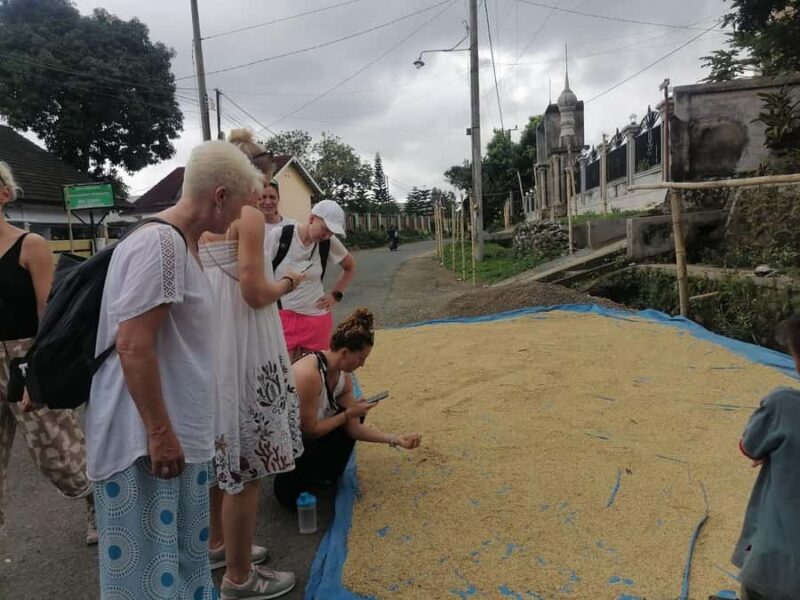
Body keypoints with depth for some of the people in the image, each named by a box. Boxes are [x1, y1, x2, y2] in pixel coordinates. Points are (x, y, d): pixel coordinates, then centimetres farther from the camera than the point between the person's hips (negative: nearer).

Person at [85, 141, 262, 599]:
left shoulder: (183, 243, 12)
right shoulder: (160, 243, -20)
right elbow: (133, 345, -25)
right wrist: (159, 433, -20)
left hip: (178, 433, 9)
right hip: (148, 440, -9)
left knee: (184, 554, 22)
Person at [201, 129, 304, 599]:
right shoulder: (249, 215, -13)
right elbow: (255, 293, -20)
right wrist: (287, 283, -1)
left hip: (209, 343, 9)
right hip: (240, 345, -9)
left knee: (222, 451, 22)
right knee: (245, 461, 2)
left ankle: (219, 546, 39)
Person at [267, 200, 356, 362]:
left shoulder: (330, 243, -4)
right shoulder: (278, 236, -11)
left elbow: (350, 267, 16)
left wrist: (336, 295, 6)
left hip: (316, 318, 2)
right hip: (281, 316, -2)